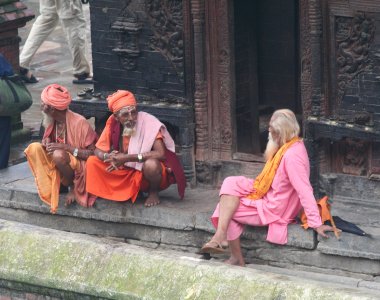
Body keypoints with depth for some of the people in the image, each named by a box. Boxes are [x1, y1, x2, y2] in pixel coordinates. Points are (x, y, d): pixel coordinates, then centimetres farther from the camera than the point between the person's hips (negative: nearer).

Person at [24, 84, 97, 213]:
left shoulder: (79, 122, -21)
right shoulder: (52, 121, -1)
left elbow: (92, 153, -20)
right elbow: (48, 141, 17)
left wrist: (66, 147, -29)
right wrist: (46, 143, -9)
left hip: (79, 167, -7)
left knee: (58, 155, -37)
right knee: (34, 148, -16)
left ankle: (73, 185, -9)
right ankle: (50, 187, -11)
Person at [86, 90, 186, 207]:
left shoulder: (149, 122, -23)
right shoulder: (113, 123, -9)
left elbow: (161, 154, -32)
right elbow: (98, 151, -3)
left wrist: (127, 158, -33)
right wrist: (108, 157, -28)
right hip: (127, 172, 6)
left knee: (151, 164, -38)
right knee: (92, 162, -7)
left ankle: (153, 192, -4)